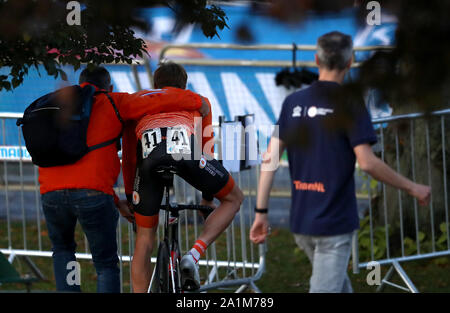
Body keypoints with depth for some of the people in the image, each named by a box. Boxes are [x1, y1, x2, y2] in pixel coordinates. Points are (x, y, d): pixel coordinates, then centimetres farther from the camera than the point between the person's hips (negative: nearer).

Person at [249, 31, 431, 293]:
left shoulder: (293, 102, 5)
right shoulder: (350, 104, -11)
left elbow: (271, 159, 1)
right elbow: (366, 162, -17)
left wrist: (261, 212, 4)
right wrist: (412, 188, -6)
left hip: (300, 221, 6)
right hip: (334, 222, -6)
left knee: (339, 284, 23)